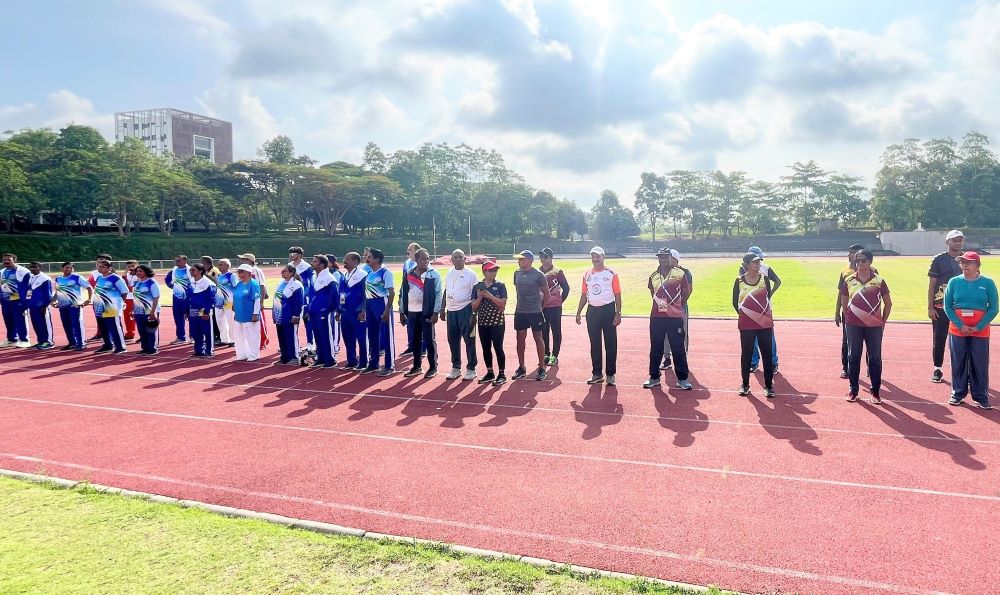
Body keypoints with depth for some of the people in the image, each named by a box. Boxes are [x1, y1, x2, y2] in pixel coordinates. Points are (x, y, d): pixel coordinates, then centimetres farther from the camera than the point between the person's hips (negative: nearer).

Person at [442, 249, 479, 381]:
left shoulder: (470, 274, -6)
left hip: (465, 310, -6)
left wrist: (474, 313, -13)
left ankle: (471, 369, 8)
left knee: (469, 340, -1)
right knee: (453, 340, 11)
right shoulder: (449, 273, 11)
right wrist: (443, 308, 13)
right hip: (451, 310, 6)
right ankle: (456, 367, 22)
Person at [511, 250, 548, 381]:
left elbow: (546, 292, -2)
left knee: (538, 338, 2)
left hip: (535, 311, -5)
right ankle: (521, 368, 19)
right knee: (520, 338, 9)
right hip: (520, 311, 6)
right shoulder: (517, 273, 6)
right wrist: (523, 302, 13)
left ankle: (542, 368, 11)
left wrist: (536, 301, 4)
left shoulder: (538, 274, -10)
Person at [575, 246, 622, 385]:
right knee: (594, 344, 9)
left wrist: (618, 313, -11)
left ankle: (610, 374, 8)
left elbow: (617, 295, -4)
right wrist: (578, 312, 10)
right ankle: (597, 373, 18)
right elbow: (584, 295, 14)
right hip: (592, 310, 4)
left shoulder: (611, 274, -3)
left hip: (608, 310, -4)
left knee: (611, 344, 0)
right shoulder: (587, 274, 9)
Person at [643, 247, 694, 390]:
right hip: (657, 317, 3)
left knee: (678, 349, 3)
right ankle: (654, 377, 22)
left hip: (675, 317, -3)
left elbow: (686, 292, 5)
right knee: (655, 348, 11)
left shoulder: (680, 274, -3)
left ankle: (682, 379, 12)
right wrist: (659, 304, 13)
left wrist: (678, 307, 8)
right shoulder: (653, 276, 7)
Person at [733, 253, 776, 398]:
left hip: (765, 323, 1)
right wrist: (742, 314, 2)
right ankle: (745, 384, 19)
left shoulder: (765, 279, 1)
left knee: (767, 353, 3)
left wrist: (766, 313, 6)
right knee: (746, 353, 6)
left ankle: (768, 385, 12)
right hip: (746, 324, -1)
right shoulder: (739, 281, -2)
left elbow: (769, 298, 9)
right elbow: (735, 302, 5)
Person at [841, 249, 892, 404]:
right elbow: (844, 303, 11)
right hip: (853, 326, 1)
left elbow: (888, 303, 5)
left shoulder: (878, 280, -2)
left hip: (874, 326, -1)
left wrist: (883, 321, 4)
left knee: (875, 358, 4)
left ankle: (875, 391, 14)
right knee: (853, 357, 6)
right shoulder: (849, 280, 2)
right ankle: (853, 389, 17)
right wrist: (848, 318, 8)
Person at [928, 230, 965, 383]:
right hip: (940, 307, -1)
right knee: (938, 339, 5)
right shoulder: (939, 260, -2)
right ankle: (937, 369, 16)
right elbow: (931, 285, -1)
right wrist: (930, 307, -5)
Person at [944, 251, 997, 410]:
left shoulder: (988, 283, -1)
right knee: (958, 362, 6)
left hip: (980, 330, -1)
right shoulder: (954, 282, 1)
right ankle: (958, 393, 17)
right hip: (957, 329, 1)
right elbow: (947, 306, 2)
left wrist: (978, 327, -9)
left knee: (980, 364, 2)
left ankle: (981, 396, 12)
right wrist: (960, 325, -8)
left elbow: (993, 308, -1)